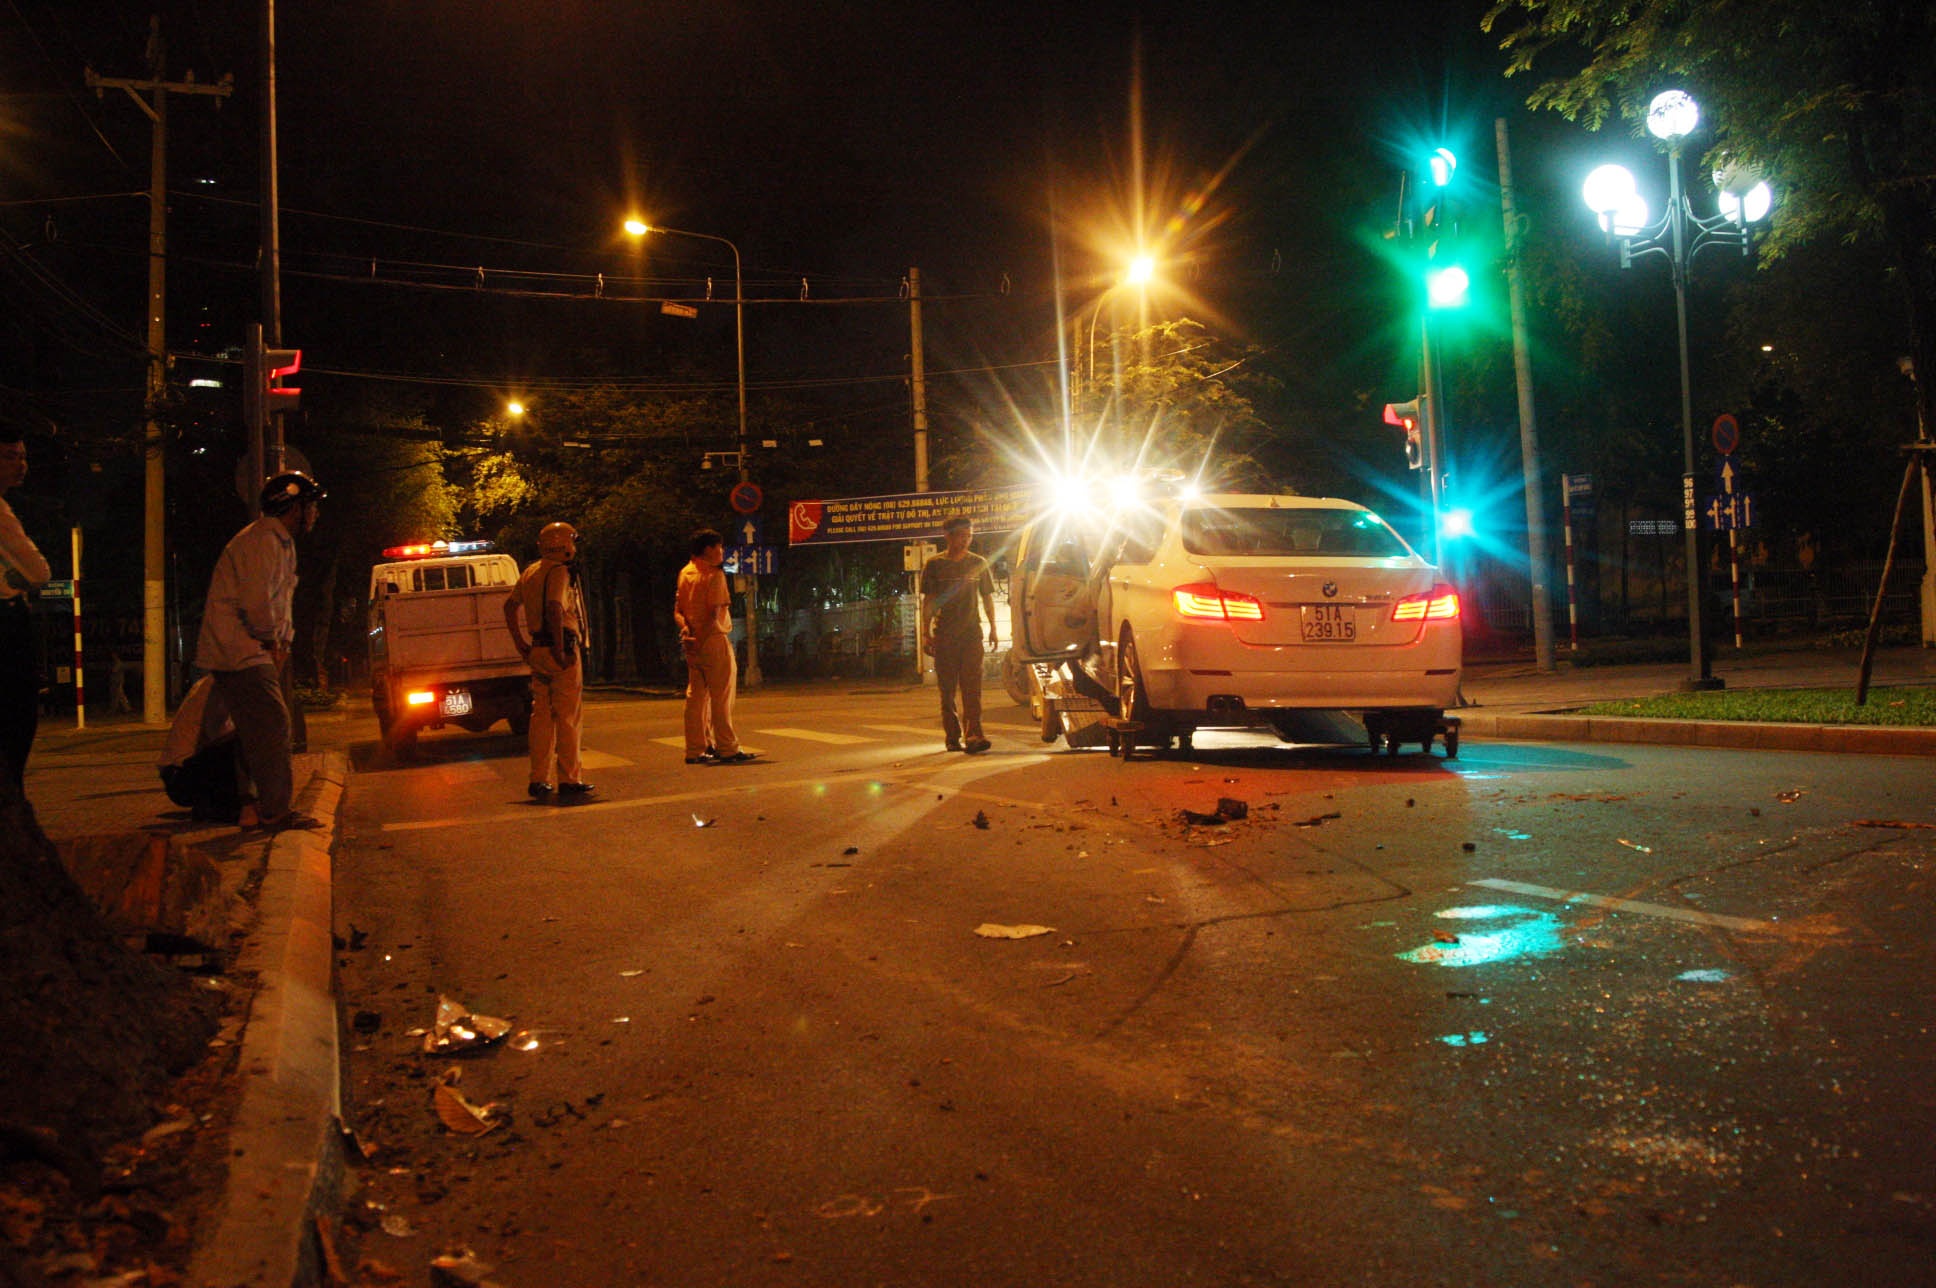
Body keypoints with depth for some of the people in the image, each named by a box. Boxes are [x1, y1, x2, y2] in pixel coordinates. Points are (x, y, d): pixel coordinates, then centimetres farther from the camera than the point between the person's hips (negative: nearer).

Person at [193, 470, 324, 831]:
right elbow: (256, 601, -24)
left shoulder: (282, 544, 19)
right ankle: (275, 811, -11)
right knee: (272, 726, -12)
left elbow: (281, 601, 23)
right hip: (239, 652, -11)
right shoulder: (261, 541, -16)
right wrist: (271, 639, -10)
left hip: (253, 653, 11)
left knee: (257, 730, 12)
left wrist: (283, 641, 9)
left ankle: (252, 806, 17)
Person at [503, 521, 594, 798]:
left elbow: (510, 605, 21)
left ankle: (538, 781, 12)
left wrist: (520, 643, 19)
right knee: (568, 716, -2)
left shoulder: (530, 573, 15)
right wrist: (560, 649, -23)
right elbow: (554, 608, -26)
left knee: (542, 714, 11)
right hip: (562, 651, -8)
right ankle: (569, 780, 0)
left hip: (538, 650, 8)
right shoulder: (560, 572, -12)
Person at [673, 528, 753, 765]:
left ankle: (696, 750, 12)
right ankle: (727, 748, 0)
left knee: (696, 696, 10)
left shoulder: (684, 573, 13)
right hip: (714, 640, -8)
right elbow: (714, 613, -18)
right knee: (721, 696, -3)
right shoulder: (714, 575, -11)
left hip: (692, 645, 8)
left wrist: (686, 629, -4)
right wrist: (702, 640, -12)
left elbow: (677, 612, 10)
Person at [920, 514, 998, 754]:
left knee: (972, 686, -10)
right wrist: (926, 633, 0)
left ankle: (972, 735, -17)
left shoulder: (978, 563, 8)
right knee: (947, 689, 4)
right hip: (943, 635, 0)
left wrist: (993, 628, 9)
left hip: (971, 633, 0)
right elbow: (928, 601, 5)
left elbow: (987, 597, 15)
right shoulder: (935, 564, 4)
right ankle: (952, 736, 12)